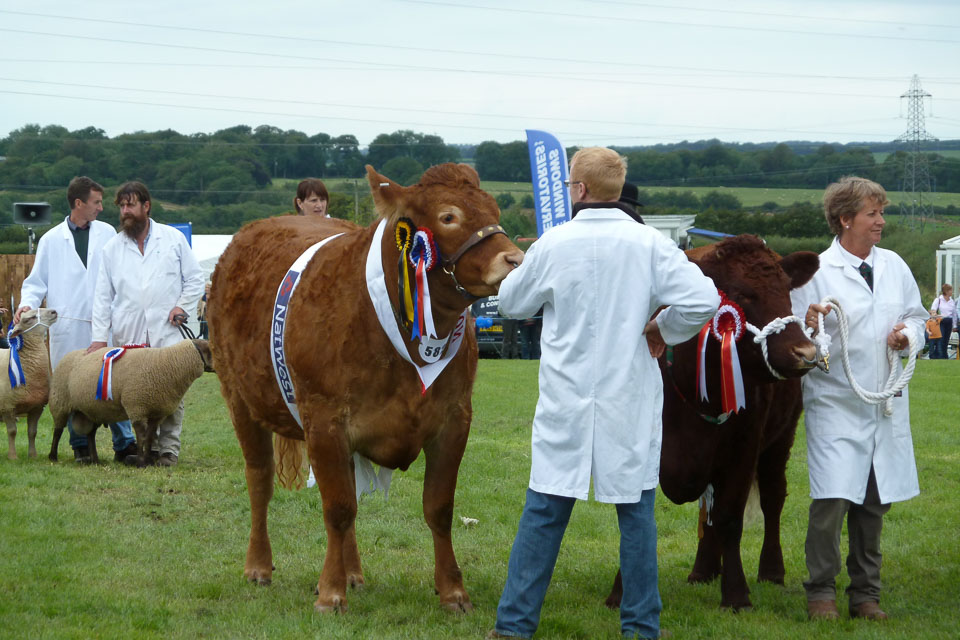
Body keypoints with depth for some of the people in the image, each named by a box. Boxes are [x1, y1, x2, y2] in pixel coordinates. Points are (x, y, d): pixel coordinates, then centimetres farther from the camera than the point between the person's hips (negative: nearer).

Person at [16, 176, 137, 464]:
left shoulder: (107, 233, 11)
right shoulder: (51, 240, 8)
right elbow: (37, 281, 11)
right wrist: (27, 304, -9)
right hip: (68, 326, 0)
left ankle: (124, 443, -4)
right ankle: (80, 445, 10)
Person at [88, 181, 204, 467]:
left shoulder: (173, 239, 8)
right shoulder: (112, 248, 12)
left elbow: (195, 279, 13)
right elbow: (103, 296, 11)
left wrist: (182, 305, -3)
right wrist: (99, 336, 3)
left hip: (167, 331, -2)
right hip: (129, 335, 2)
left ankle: (168, 450, -3)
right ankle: (148, 447, 5)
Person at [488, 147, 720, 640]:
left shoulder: (553, 244, -6)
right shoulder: (649, 244, -6)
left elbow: (513, 303, 9)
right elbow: (702, 300, -13)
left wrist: (526, 268, 27)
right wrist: (665, 330, 4)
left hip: (565, 402, 0)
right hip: (630, 402, 0)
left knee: (544, 511, 6)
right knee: (636, 512, 9)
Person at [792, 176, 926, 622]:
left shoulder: (894, 267, 9)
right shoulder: (815, 272, -6)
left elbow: (917, 315, 19)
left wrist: (909, 334, -2)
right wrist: (807, 328, -28)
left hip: (886, 407, 5)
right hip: (835, 404, -5)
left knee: (875, 502, 10)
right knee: (832, 498, -14)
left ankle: (865, 594, 22)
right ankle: (821, 592, 2)